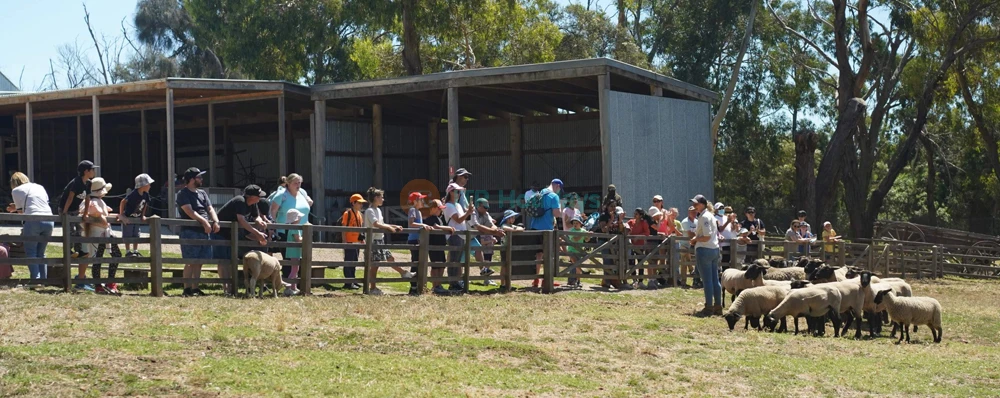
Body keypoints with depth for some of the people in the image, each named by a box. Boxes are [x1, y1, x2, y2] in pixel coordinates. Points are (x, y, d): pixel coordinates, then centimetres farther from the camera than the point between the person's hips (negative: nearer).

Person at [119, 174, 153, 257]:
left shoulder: (145, 195, -5)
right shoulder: (133, 194, -27)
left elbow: (145, 204, 12)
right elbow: (123, 202, -27)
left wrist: (142, 215, 7)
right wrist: (121, 215, -25)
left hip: (137, 219, 7)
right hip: (128, 218, -7)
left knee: (136, 236, 11)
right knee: (128, 236, 0)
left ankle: (135, 251, 18)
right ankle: (128, 252, 7)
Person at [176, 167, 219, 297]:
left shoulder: (202, 193, 20)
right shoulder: (183, 194, -2)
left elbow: (210, 209, 13)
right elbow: (189, 211, -15)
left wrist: (215, 221, -6)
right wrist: (204, 221, -23)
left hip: (204, 232, 7)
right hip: (190, 231, -7)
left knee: (198, 262, 8)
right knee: (191, 261, -10)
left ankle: (195, 288, 13)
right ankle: (187, 289, -8)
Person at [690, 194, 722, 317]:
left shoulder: (704, 217, -14)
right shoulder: (711, 216, 16)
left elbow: (707, 237, -21)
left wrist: (695, 239, -5)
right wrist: (697, 239, 14)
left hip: (704, 250, -10)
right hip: (715, 250, 10)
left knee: (707, 280, -5)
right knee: (715, 280, 11)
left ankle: (709, 308, -1)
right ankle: (718, 307, 14)